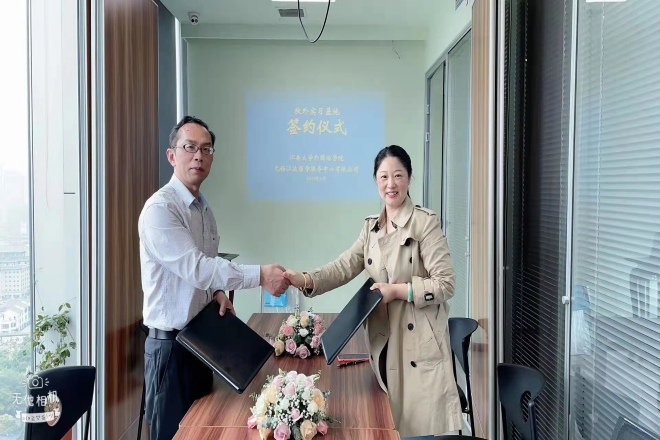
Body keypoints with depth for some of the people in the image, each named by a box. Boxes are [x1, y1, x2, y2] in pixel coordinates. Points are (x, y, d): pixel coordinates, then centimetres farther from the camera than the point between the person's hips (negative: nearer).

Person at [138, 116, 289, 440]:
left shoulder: (204, 208, 9)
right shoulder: (160, 208, -19)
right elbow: (195, 267, -28)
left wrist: (217, 292, -4)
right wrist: (260, 276, -31)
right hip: (170, 344, -8)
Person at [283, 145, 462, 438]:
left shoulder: (425, 222, -10)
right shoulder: (371, 227, 10)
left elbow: (445, 284, -13)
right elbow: (344, 267, 2)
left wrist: (397, 290, -19)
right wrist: (305, 280, -12)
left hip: (420, 344, -6)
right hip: (384, 343, 6)